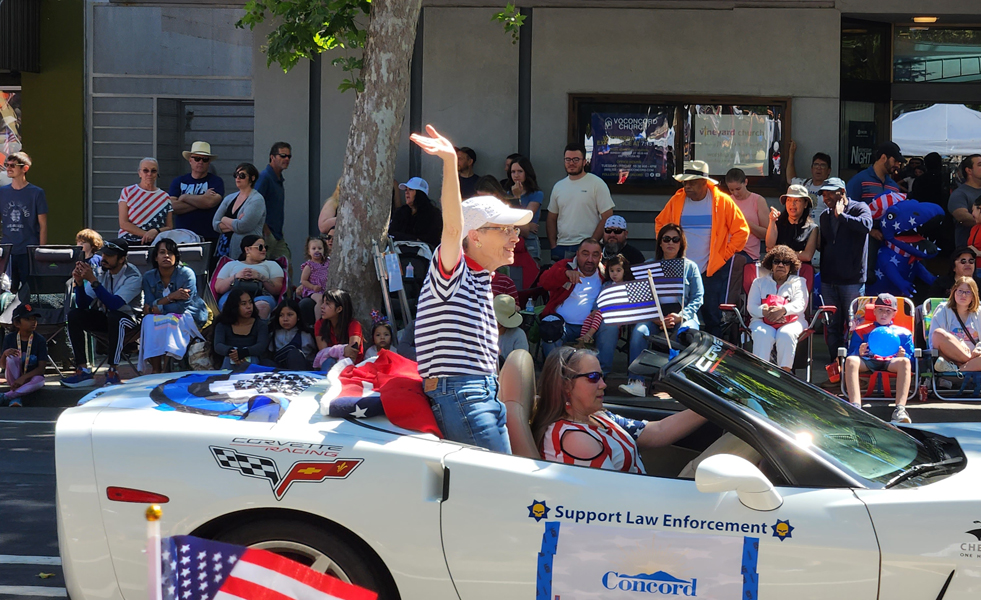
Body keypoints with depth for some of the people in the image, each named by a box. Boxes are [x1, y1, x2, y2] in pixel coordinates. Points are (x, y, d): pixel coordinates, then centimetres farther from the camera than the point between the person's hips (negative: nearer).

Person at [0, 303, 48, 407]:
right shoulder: (9, 338, -5)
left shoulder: (40, 340, -10)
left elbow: (41, 368, -14)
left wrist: (23, 378, -27)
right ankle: (17, 396, -26)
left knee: (39, 380, -35)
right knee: (12, 357, -27)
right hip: (13, 377, 1)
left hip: (32, 376, -1)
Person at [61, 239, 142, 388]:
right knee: (74, 315, -16)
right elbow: (83, 305, -2)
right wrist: (79, 282, -20)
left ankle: (112, 371, -30)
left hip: (127, 318, -6)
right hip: (104, 317, 6)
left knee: (114, 316, -38)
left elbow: (115, 304, -32)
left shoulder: (133, 277, -18)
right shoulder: (101, 272, -2)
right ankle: (83, 371, -23)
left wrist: (93, 280, -34)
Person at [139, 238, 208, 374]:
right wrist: (171, 297, -24)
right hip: (164, 317, 3)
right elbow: (149, 306, -12)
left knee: (169, 321, -35)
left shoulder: (187, 274, -13)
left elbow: (183, 306, -21)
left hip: (189, 318, -3)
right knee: (149, 320, -29)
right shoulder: (148, 277, -1)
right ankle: (155, 367, -29)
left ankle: (165, 368, -29)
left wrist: (156, 308, -18)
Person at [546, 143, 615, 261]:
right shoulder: (558, 187, 16)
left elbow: (607, 217, -4)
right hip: (561, 247, 5)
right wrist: (553, 246, 5)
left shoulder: (597, 184, 0)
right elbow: (551, 218, 19)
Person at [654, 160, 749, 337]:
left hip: (714, 269, -3)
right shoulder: (677, 200, 2)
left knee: (713, 316, 0)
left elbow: (741, 230, 0)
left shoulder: (722, 201, -5)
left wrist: (725, 254, -4)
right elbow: (660, 223, 18)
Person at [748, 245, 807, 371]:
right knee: (762, 334, -36)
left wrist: (783, 310, -23)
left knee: (786, 334, -37)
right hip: (763, 321, 0)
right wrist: (764, 311, -17)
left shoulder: (799, 282, 20)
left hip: (791, 321, 0)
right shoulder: (759, 282, 23)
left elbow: (800, 304, 0)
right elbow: (751, 306, 8)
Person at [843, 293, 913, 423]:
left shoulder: (903, 333, 26)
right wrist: (859, 353, -11)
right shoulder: (861, 331, 26)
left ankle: (900, 410, -50)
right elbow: (851, 354, 13)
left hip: (891, 363, 0)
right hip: (867, 362, 0)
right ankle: (855, 407, -48)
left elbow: (909, 358, 13)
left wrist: (902, 356, -12)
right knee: (850, 360, -34)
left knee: (904, 361, -36)